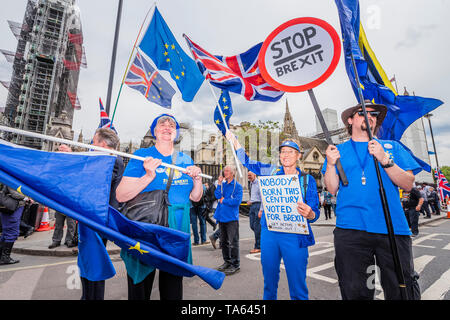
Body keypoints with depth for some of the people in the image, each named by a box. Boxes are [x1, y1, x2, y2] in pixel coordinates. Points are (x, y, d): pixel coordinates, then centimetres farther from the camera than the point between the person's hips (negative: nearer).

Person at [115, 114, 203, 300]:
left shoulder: (186, 160, 6)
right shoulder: (142, 156, -6)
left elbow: (195, 197, 9)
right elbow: (120, 196, -13)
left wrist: (197, 180, -10)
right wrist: (149, 176, -25)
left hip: (177, 230, 4)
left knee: (173, 291, 19)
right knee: (140, 288, 14)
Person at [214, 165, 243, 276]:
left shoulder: (237, 186, -7)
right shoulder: (222, 184, 9)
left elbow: (237, 201, -17)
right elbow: (217, 195, -3)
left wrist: (224, 200, -9)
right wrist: (219, 183, -10)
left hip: (231, 217, -6)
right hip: (222, 217, 6)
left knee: (233, 242, 0)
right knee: (223, 241, 16)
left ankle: (235, 265, 14)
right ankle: (227, 262, 31)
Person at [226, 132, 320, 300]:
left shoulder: (307, 179, 1)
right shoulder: (271, 171, 5)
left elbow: (315, 213, -1)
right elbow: (246, 161, 10)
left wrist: (309, 213, -25)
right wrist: (234, 140, 3)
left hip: (294, 237, -2)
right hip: (269, 233, 2)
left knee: (297, 285, 4)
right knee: (269, 280, 16)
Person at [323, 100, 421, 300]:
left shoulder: (392, 147, 13)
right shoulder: (338, 151, 10)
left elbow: (408, 185, 1)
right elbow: (332, 189, 2)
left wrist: (384, 160, -13)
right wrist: (330, 164, -13)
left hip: (393, 228, 2)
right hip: (350, 229, -1)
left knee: (401, 290, 10)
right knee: (354, 292, 7)